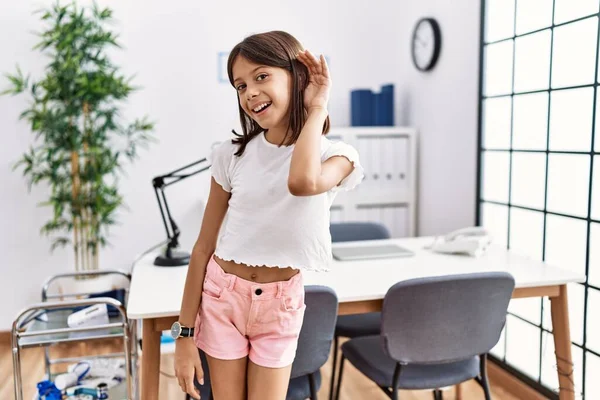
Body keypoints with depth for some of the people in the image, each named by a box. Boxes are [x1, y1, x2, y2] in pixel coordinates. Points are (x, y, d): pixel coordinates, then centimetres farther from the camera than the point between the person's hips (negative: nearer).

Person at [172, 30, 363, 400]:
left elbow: (303, 182, -37)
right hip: (221, 296, 1)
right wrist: (185, 333, -3)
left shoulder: (335, 155, -10)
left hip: (281, 304, 0)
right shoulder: (232, 154, -7)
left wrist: (317, 108, -22)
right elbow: (204, 247, -3)